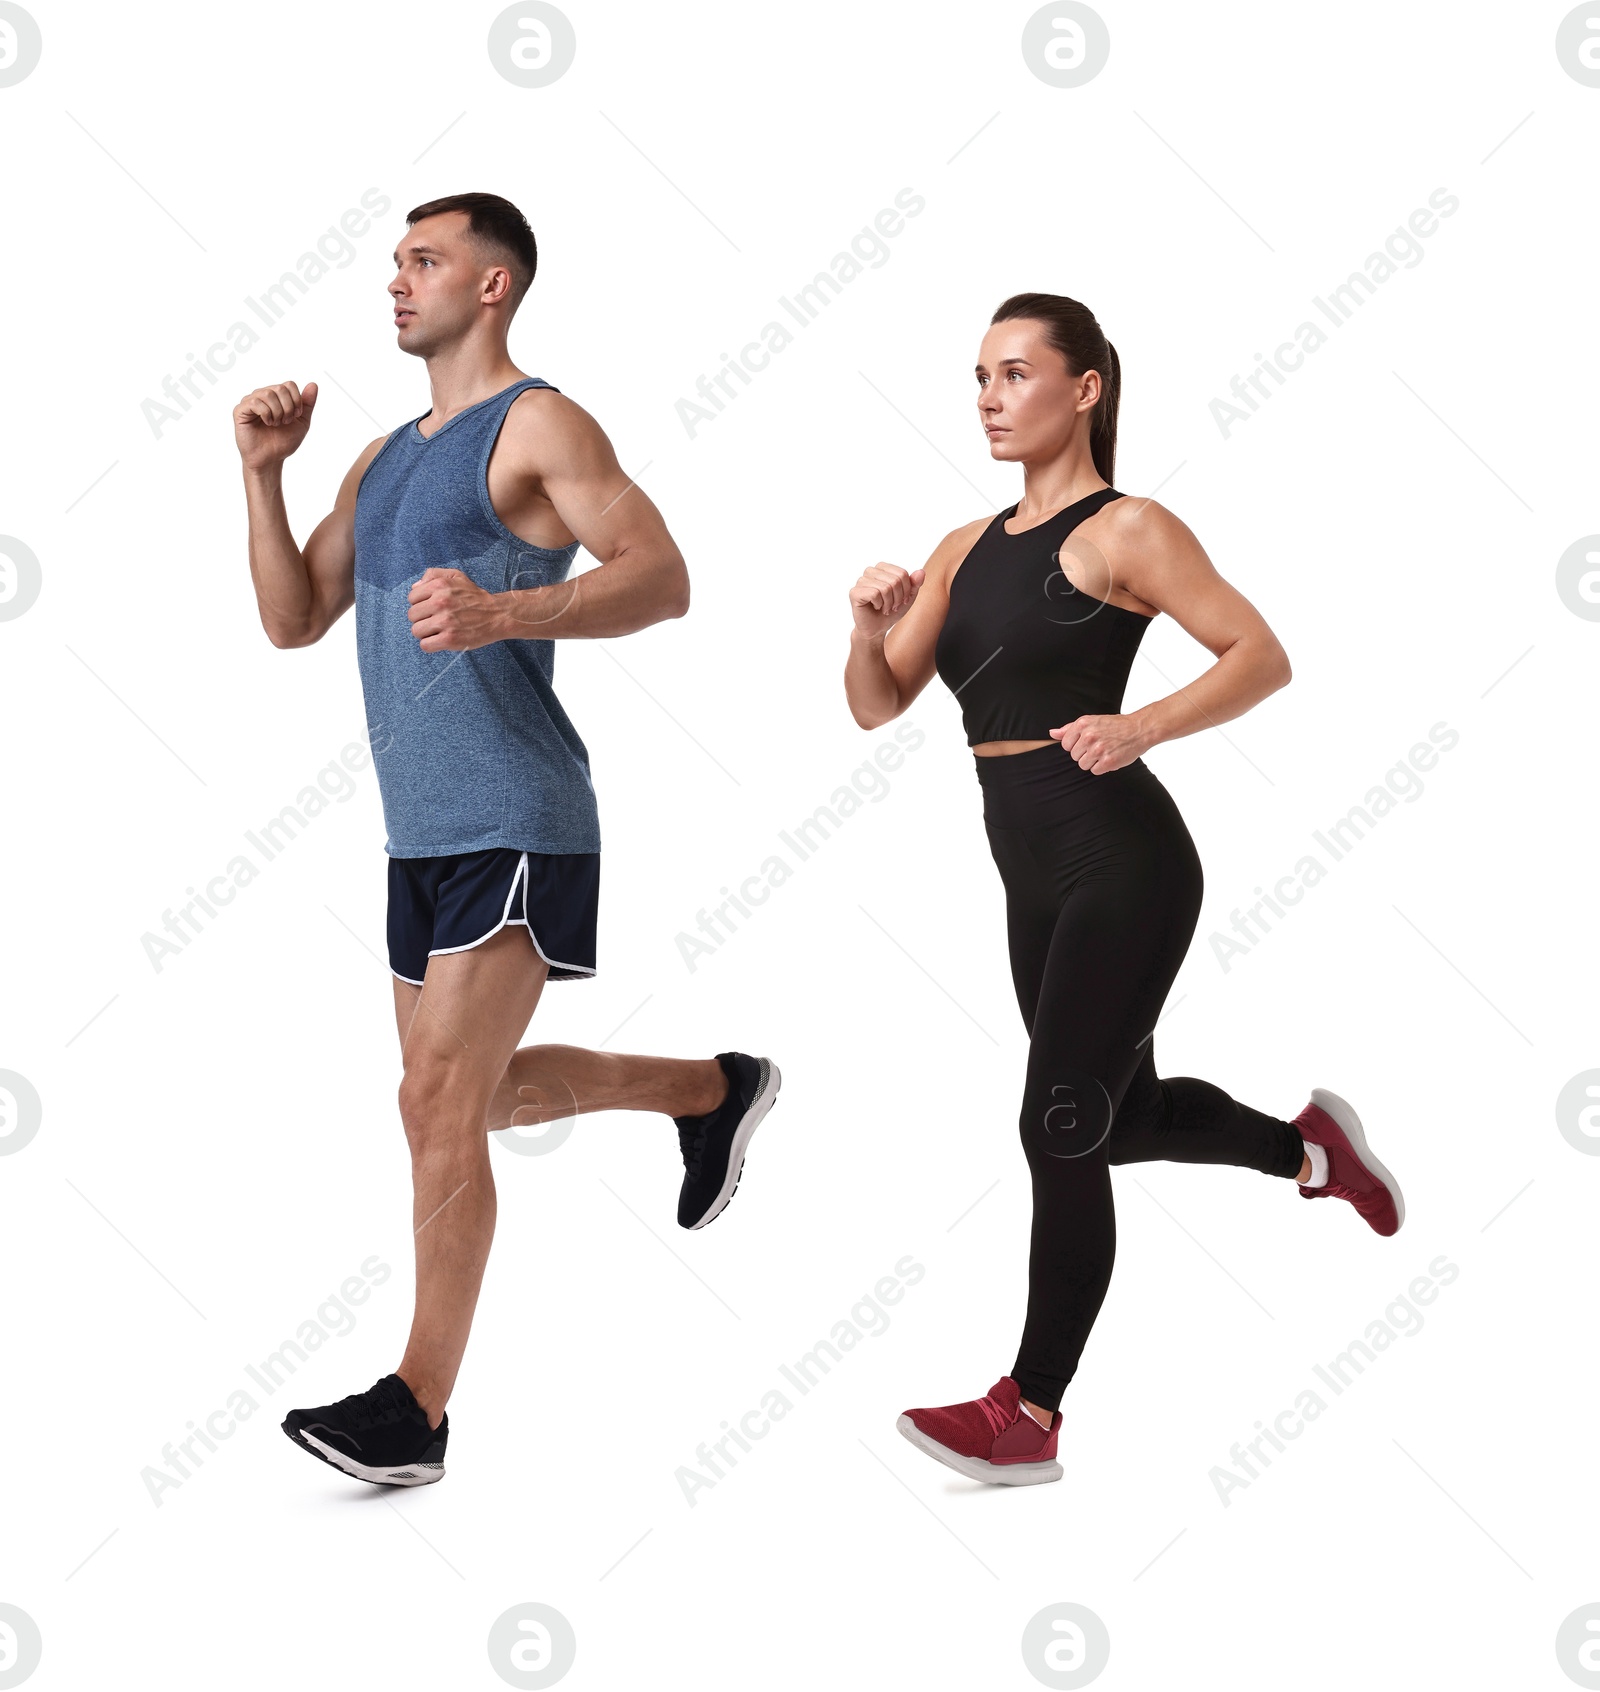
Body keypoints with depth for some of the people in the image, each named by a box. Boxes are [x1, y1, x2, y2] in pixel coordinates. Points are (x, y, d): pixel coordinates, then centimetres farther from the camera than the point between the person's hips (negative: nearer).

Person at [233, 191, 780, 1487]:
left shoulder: (537, 425, -6)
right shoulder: (384, 459, 19)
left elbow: (661, 577, -18)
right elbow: (293, 619, 16)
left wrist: (503, 613, -32)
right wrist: (263, 472, 6)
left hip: (513, 825, -9)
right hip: (423, 832, 9)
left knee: (441, 1103, -13)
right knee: (483, 1095, 18)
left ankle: (419, 1408, -6)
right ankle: (714, 1090, 38)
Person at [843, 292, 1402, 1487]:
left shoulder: (1125, 532, -7)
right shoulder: (966, 550, 12)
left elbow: (1263, 658, -13)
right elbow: (877, 707, 10)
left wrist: (1139, 728, -27)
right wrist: (871, 626, -10)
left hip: (1120, 861, -8)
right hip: (1036, 876, 8)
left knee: (1062, 1130, -7)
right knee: (1121, 1114, 20)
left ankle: (1031, 1416, 2)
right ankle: (1309, 1144, 46)